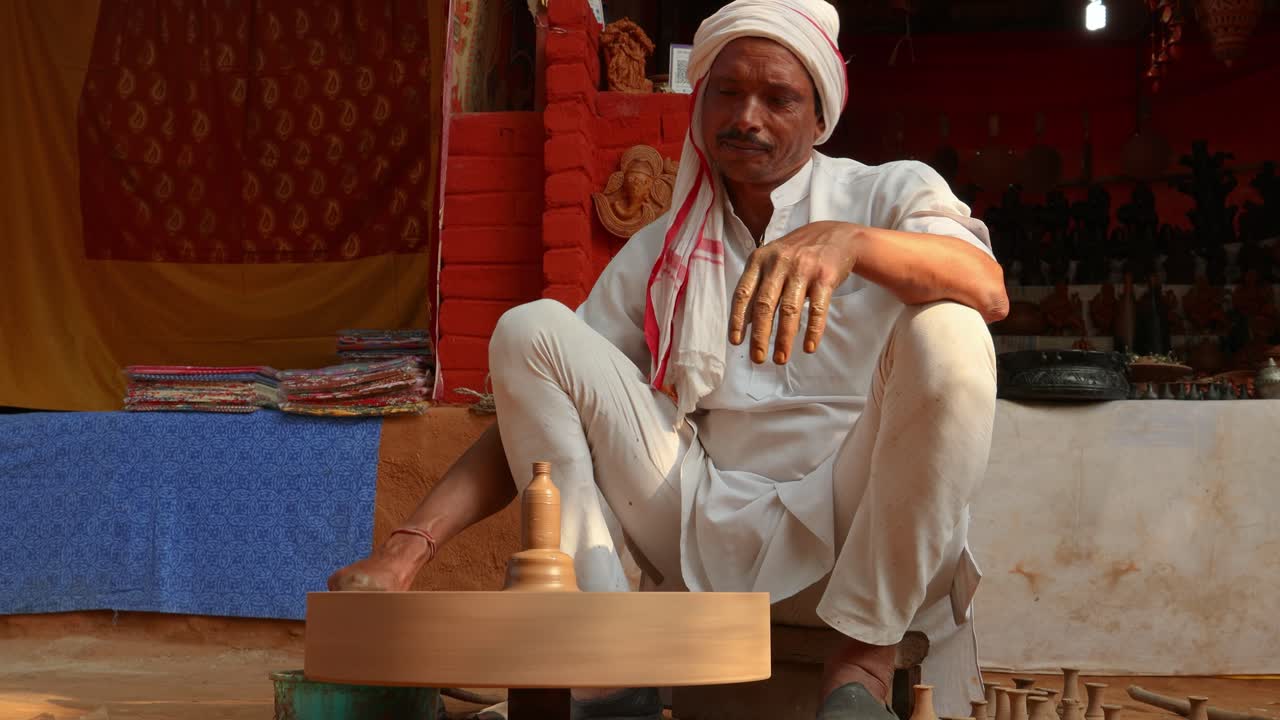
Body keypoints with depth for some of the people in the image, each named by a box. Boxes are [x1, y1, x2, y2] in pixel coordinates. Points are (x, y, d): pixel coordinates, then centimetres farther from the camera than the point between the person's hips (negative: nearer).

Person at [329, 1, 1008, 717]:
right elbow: (539, 413, 6)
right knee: (529, 329, -8)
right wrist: (408, 550, -8)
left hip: (854, 524, -2)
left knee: (945, 333, -28)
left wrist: (848, 241, -39)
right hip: (711, 536, 3)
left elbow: (989, 290, -18)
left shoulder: (889, 193, 5)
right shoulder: (659, 253, 13)